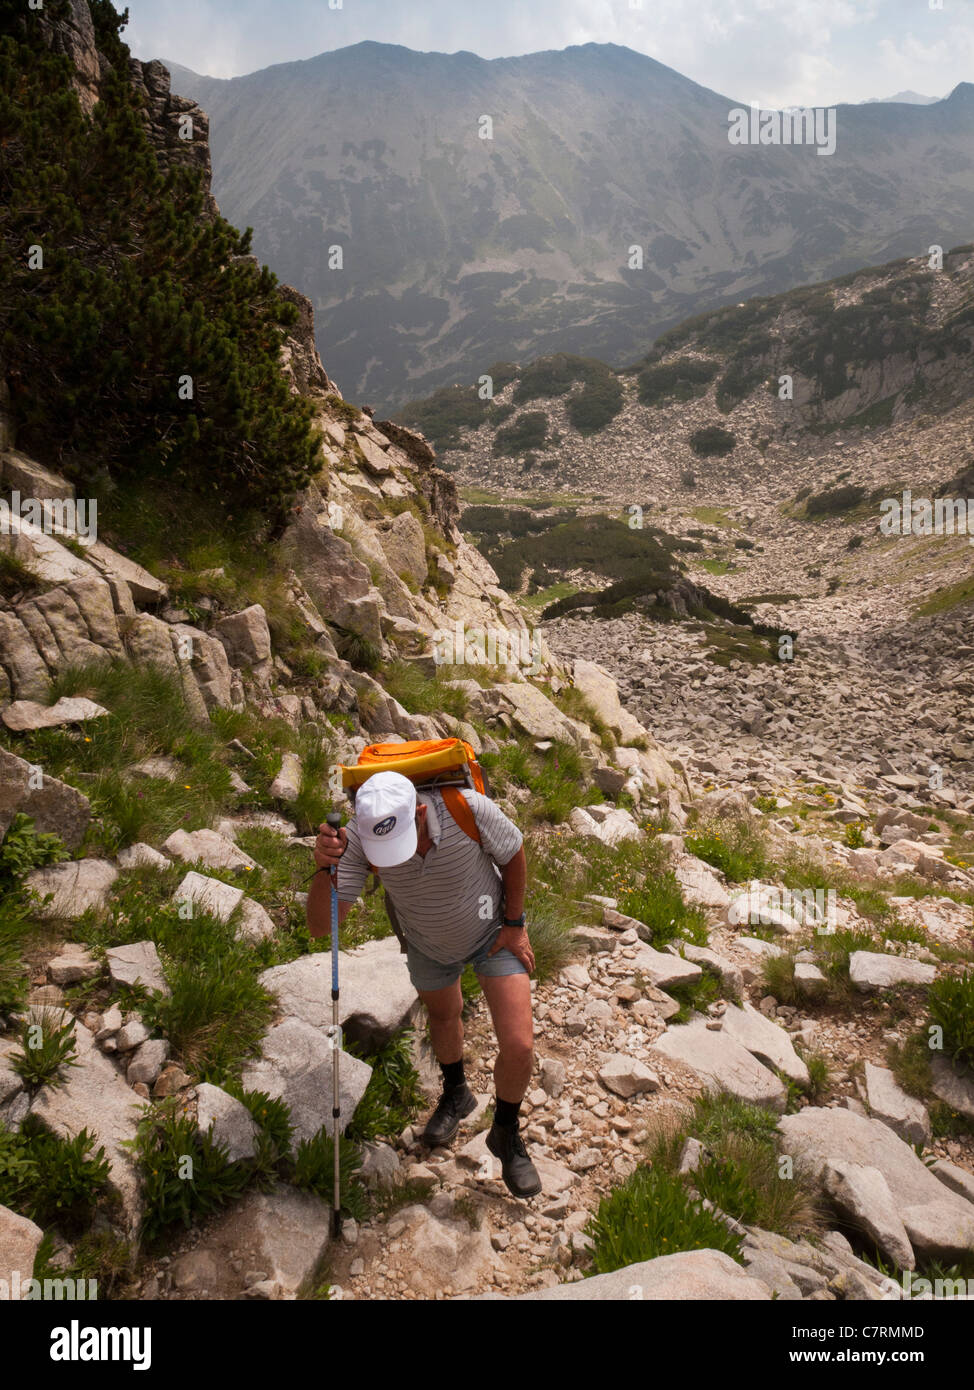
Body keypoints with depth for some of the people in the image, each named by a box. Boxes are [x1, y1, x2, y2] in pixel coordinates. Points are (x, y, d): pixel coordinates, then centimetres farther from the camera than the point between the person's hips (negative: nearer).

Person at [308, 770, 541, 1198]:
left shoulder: (468, 810, -40)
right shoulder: (357, 839, -34)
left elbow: (513, 853, -18)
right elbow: (320, 926, -35)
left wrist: (515, 925, -11)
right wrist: (324, 867, -52)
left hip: (492, 932, -2)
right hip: (429, 945, 2)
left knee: (518, 1046, -10)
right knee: (443, 1017, 27)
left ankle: (507, 1135, 21)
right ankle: (455, 1094, 59)